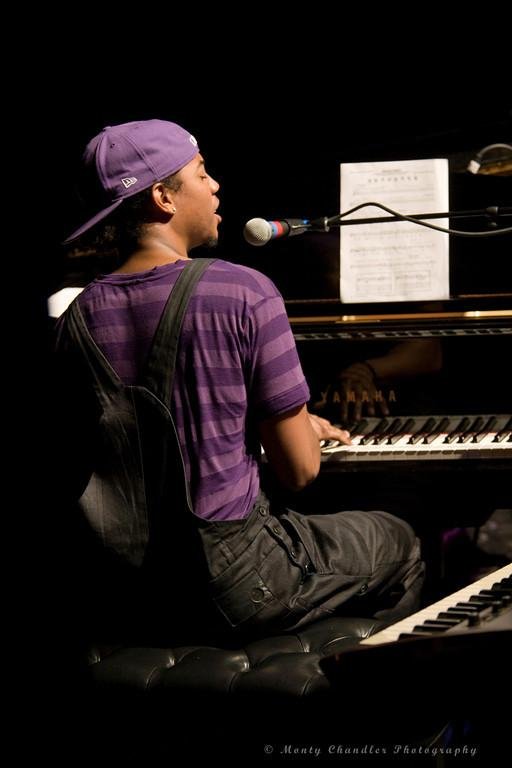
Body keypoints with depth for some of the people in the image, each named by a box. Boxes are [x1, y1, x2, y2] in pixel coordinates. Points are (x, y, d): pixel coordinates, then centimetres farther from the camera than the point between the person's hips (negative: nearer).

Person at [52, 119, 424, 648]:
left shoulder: (78, 315, 1)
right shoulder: (245, 293, -14)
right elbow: (299, 471, -12)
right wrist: (300, 428, 13)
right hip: (229, 585, -6)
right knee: (399, 543, 22)